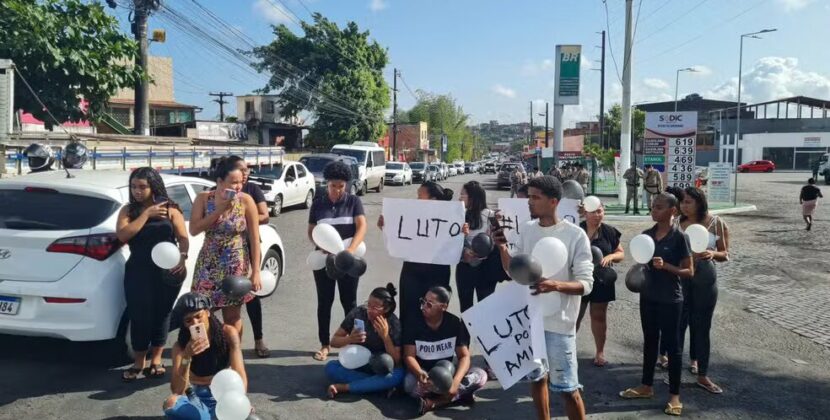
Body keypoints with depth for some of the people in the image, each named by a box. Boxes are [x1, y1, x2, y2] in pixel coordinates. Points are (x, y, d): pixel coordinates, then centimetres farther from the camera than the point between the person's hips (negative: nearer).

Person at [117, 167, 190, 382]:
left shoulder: (170, 209, 2)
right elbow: (122, 235, -10)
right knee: (139, 315, -2)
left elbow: (183, 238, -1)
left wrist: (182, 257, -20)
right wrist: (146, 214, -13)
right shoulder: (128, 210, 7)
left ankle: (156, 359, 22)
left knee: (161, 313, 8)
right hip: (138, 271, 1)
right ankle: (138, 362, 13)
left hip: (167, 270, -1)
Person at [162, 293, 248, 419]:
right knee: (170, 403, -33)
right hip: (198, 399, 2)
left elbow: (240, 375, -16)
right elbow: (177, 391, -19)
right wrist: (186, 357, -32)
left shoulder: (228, 333, -10)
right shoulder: (180, 345, -9)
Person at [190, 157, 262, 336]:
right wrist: (219, 210, -19)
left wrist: (255, 272, -12)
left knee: (232, 317, 9)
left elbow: (254, 238, -9)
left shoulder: (246, 200, -10)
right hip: (209, 266, 2)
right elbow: (194, 229, -13)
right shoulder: (203, 198, -4)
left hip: (236, 267, -2)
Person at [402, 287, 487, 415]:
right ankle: (460, 394, -25)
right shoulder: (414, 325, -12)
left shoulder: (455, 323, -9)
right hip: (422, 373, -2)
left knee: (480, 376, -23)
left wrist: (456, 381, -31)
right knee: (410, 383, -37)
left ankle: (435, 402, -29)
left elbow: (464, 356, -11)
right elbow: (409, 356, -15)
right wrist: (420, 374, -38)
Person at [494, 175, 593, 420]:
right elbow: (513, 272, 9)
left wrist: (556, 285, -33)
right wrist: (503, 248, -9)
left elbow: (586, 284, -15)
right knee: (536, 377, 20)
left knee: (567, 387, 2)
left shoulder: (575, 235, -12)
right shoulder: (528, 230, 3)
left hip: (559, 322, -5)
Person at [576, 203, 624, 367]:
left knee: (599, 317, 12)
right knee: (574, 316, 3)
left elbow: (621, 253, 6)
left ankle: (600, 352, 24)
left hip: (601, 281, 1)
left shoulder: (609, 232, -1)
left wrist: (610, 256, -14)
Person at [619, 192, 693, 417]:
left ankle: (675, 395, 15)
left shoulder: (679, 237, -13)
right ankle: (646, 386, 30)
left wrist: (665, 266, -25)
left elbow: (689, 271, -11)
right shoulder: (646, 234, 3)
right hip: (648, 296, 6)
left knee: (671, 345, 4)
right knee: (649, 341, 16)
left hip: (670, 300, -5)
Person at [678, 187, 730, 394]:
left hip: (705, 278, -1)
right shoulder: (678, 223, -4)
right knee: (678, 323, 4)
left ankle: (703, 376, 15)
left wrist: (712, 254, -20)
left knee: (701, 326, 6)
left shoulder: (717, 224, -6)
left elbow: (725, 255, 0)